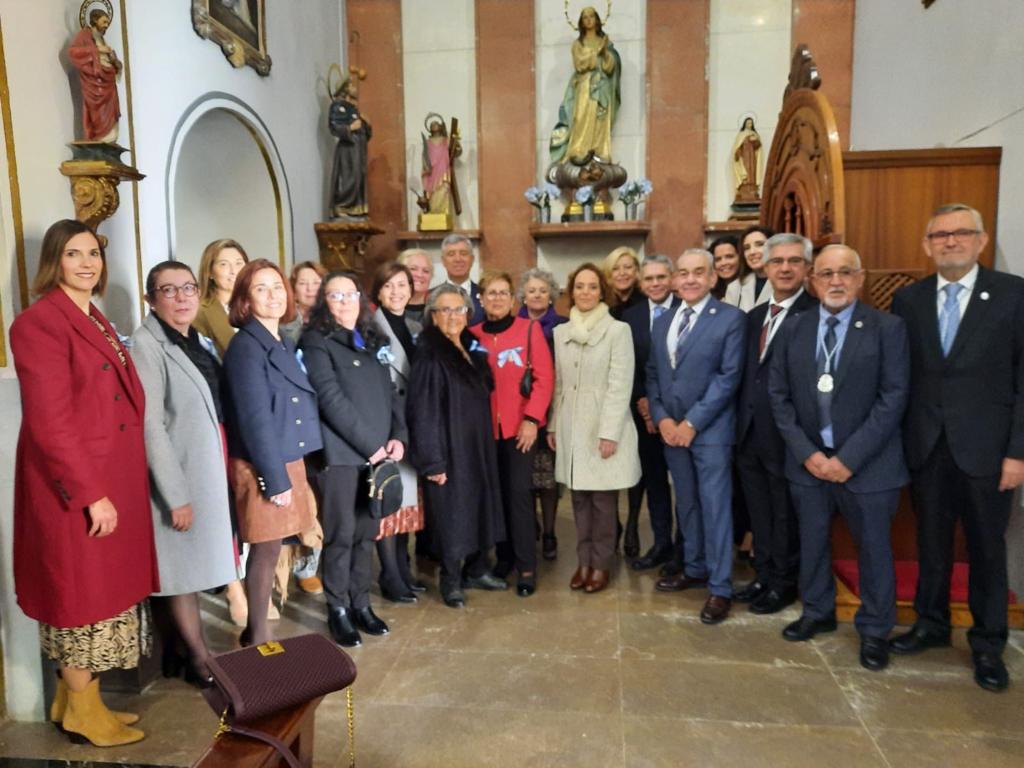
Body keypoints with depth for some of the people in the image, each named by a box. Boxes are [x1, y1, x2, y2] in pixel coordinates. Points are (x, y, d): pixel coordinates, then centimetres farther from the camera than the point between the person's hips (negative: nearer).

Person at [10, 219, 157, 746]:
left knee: (104, 587, 17)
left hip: (114, 480, 9)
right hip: (74, 486, -8)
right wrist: (92, 493, -20)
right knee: (84, 593, 5)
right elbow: (50, 423, -20)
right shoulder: (39, 322, -14)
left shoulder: (96, 321, 13)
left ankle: (74, 697, 34)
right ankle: (83, 714, 24)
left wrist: (116, 483, 12)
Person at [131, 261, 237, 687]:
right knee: (183, 566, 6)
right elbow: (149, 425, -19)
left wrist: (226, 468, 10)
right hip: (179, 475, -8)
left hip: (209, 471, 8)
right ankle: (199, 659, 20)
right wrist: (175, 494, -19)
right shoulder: (146, 344, -14)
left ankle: (180, 646, 32)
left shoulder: (199, 342, 11)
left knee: (195, 564, 16)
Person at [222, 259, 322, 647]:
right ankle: (258, 636, 18)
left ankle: (258, 631, 27)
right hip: (262, 467, -7)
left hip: (289, 461, 7)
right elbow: (255, 419, -17)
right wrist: (275, 479, -17)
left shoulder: (286, 344, 11)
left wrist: (289, 471, 9)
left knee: (270, 549, 14)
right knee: (266, 550, 2)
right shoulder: (245, 346, -12)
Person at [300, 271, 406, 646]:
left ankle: (361, 603, 23)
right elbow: (331, 399, -12)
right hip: (341, 452, -5)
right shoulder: (316, 342, -2)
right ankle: (338, 610, 15)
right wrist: (370, 444, -13)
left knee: (367, 532, 11)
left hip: (379, 453, 6)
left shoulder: (373, 341, 17)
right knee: (341, 534, 0)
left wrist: (398, 436, -2)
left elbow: (389, 392, 14)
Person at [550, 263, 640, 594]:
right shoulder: (561, 332, 9)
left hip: (604, 426, -4)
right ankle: (584, 560, 23)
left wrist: (609, 432, -15)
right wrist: (552, 426, 9)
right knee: (579, 498, 10)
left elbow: (620, 386, -10)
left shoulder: (618, 330, -6)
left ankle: (602, 563, 17)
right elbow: (557, 384, 12)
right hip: (571, 427, 4)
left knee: (603, 500, 3)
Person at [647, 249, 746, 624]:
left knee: (715, 506, 0)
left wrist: (692, 423, -15)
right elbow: (652, 374, 11)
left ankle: (720, 587, 12)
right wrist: (662, 418, -4)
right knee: (686, 504, 16)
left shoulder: (731, 318, -5)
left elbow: (728, 377, -12)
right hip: (670, 428, 5)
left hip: (710, 429, -5)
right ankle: (694, 568, 32)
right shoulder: (662, 322, 12)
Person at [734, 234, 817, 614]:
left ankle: (784, 583, 28)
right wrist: (741, 421, 7)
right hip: (750, 432, 7)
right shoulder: (755, 315, 12)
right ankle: (763, 576, 35)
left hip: (787, 434, -6)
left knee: (786, 515, 11)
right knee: (760, 514, 18)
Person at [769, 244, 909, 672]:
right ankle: (817, 613, 36)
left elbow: (893, 398, -11)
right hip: (807, 459, 3)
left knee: (873, 547, 10)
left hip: (867, 462, -2)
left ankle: (874, 629, 30)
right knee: (812, 541, 15)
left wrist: (849, 457, -15)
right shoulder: (794, 330, 4)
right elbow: (779, 395, 2)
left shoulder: (888, 329, -5)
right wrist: (806, 452, -7)